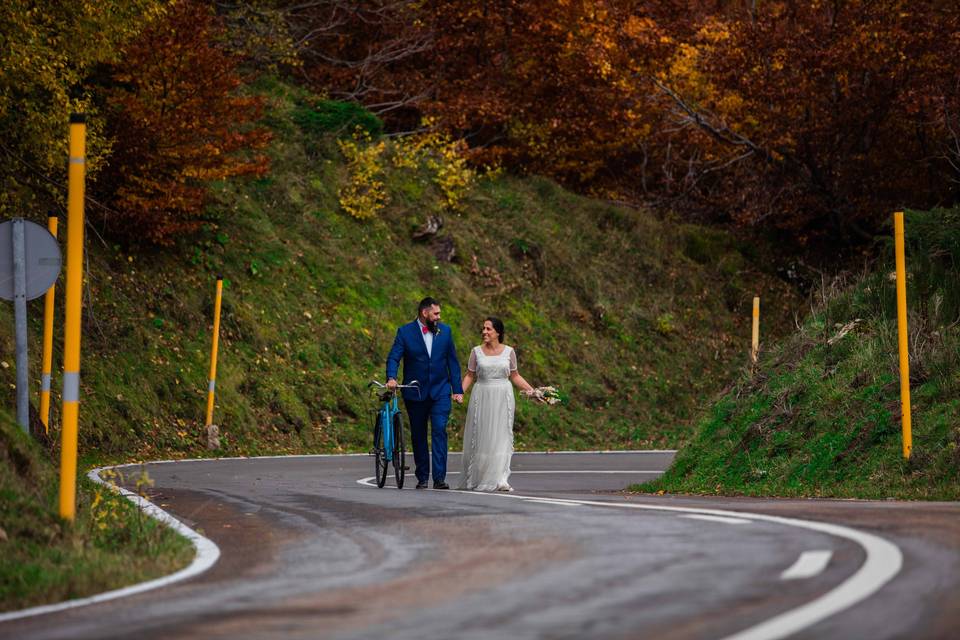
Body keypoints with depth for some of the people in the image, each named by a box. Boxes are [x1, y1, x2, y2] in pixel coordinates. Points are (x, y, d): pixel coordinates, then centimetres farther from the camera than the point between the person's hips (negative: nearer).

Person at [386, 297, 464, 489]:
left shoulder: (445, 331, 5)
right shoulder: (405, 332, -3)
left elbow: (452, 361, 9)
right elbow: (393, 358, -11)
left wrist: (457, 390, 5)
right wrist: (391, 378, -30)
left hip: (440, 392, 1)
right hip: (415, 394, 0)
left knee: (439, 430, -14)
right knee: (418, 436, 7)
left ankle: (439, 478, -18)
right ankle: (422, 478, 18)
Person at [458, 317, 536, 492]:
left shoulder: (509, 351, 4)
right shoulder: (477, 351, 3)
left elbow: (515, 376, 11)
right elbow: (470, 375, 5)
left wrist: (531, 390, 1)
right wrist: (460, 392, -9)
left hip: (503, 398, 0)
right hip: (482, 397, 0)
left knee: (501, 437, -5)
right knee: (480, 437, 1)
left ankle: (500, 479, -8)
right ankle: (475, 479, 11)